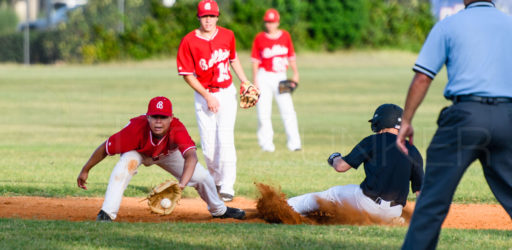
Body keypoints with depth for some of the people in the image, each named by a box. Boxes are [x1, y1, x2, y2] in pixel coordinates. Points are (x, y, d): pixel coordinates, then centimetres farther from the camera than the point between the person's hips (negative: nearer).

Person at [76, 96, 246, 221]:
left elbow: (191, 156, -59)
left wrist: (181, 184, -75)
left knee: (202, 177, 1)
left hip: (167, 153, 2)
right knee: (127, 162, -36)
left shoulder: (177, 130, -43)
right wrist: (85, 171, -25)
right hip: (138, 152, -2)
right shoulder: (136, 128, -44)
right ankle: (107, 213, -31)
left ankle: (218, 210, 36)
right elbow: (105, 148, -32)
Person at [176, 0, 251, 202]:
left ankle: (227, 188, -10)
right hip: (203, 95, -1)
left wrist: (245, 82, 7)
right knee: (209, 146, -2)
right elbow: (187, 74, -8)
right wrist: (207, 97, -14)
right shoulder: (189, 41, -11)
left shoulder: (227, 36, -1)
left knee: (225, 140, -11)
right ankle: (216, 180, 22)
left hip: (227, 93, 1)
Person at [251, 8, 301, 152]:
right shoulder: (259, 38, 2)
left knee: (288, 110, -8)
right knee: (263, 113, -4)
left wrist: (295, 74, 7)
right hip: (264, 77, -1)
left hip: (280, 77, 1)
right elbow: (255, 60, 2)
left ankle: (294, 143, -7)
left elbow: (291, 56, 14)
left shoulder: (285, 36, 8)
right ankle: (266, 144, 4)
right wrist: (255, 80, -4)